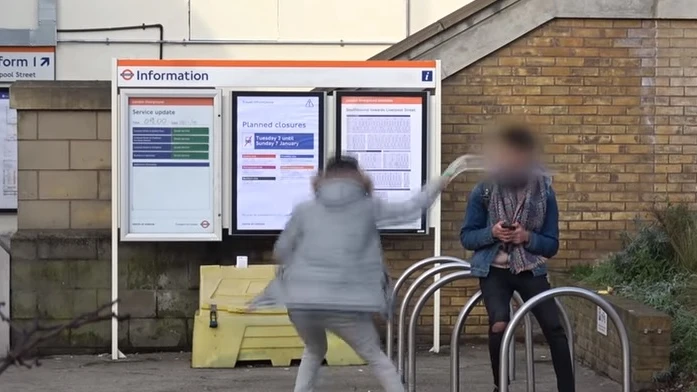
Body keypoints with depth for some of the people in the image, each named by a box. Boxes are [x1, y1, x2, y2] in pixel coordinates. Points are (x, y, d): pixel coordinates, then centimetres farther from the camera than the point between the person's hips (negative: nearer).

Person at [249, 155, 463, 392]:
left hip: (301, 301, 2)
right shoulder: (368, 208, 5)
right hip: (344, 304, -2)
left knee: (314, 352, 30)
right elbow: (409, 210, 12)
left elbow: (280, 253, 13)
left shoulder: (304, 211, 9)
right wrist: (436, 186, 27)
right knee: (375, 357, 17)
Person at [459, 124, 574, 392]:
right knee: (499, 325, -21)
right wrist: (492, 233, -22)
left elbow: (551, 245, -2)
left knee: (554, 328, -11)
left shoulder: (544, 193, -7)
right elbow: (466, 236, -2)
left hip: (531, 270, 1)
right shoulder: (484, 191, -9)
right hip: (494, 269, -1)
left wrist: (528, 237, -22)